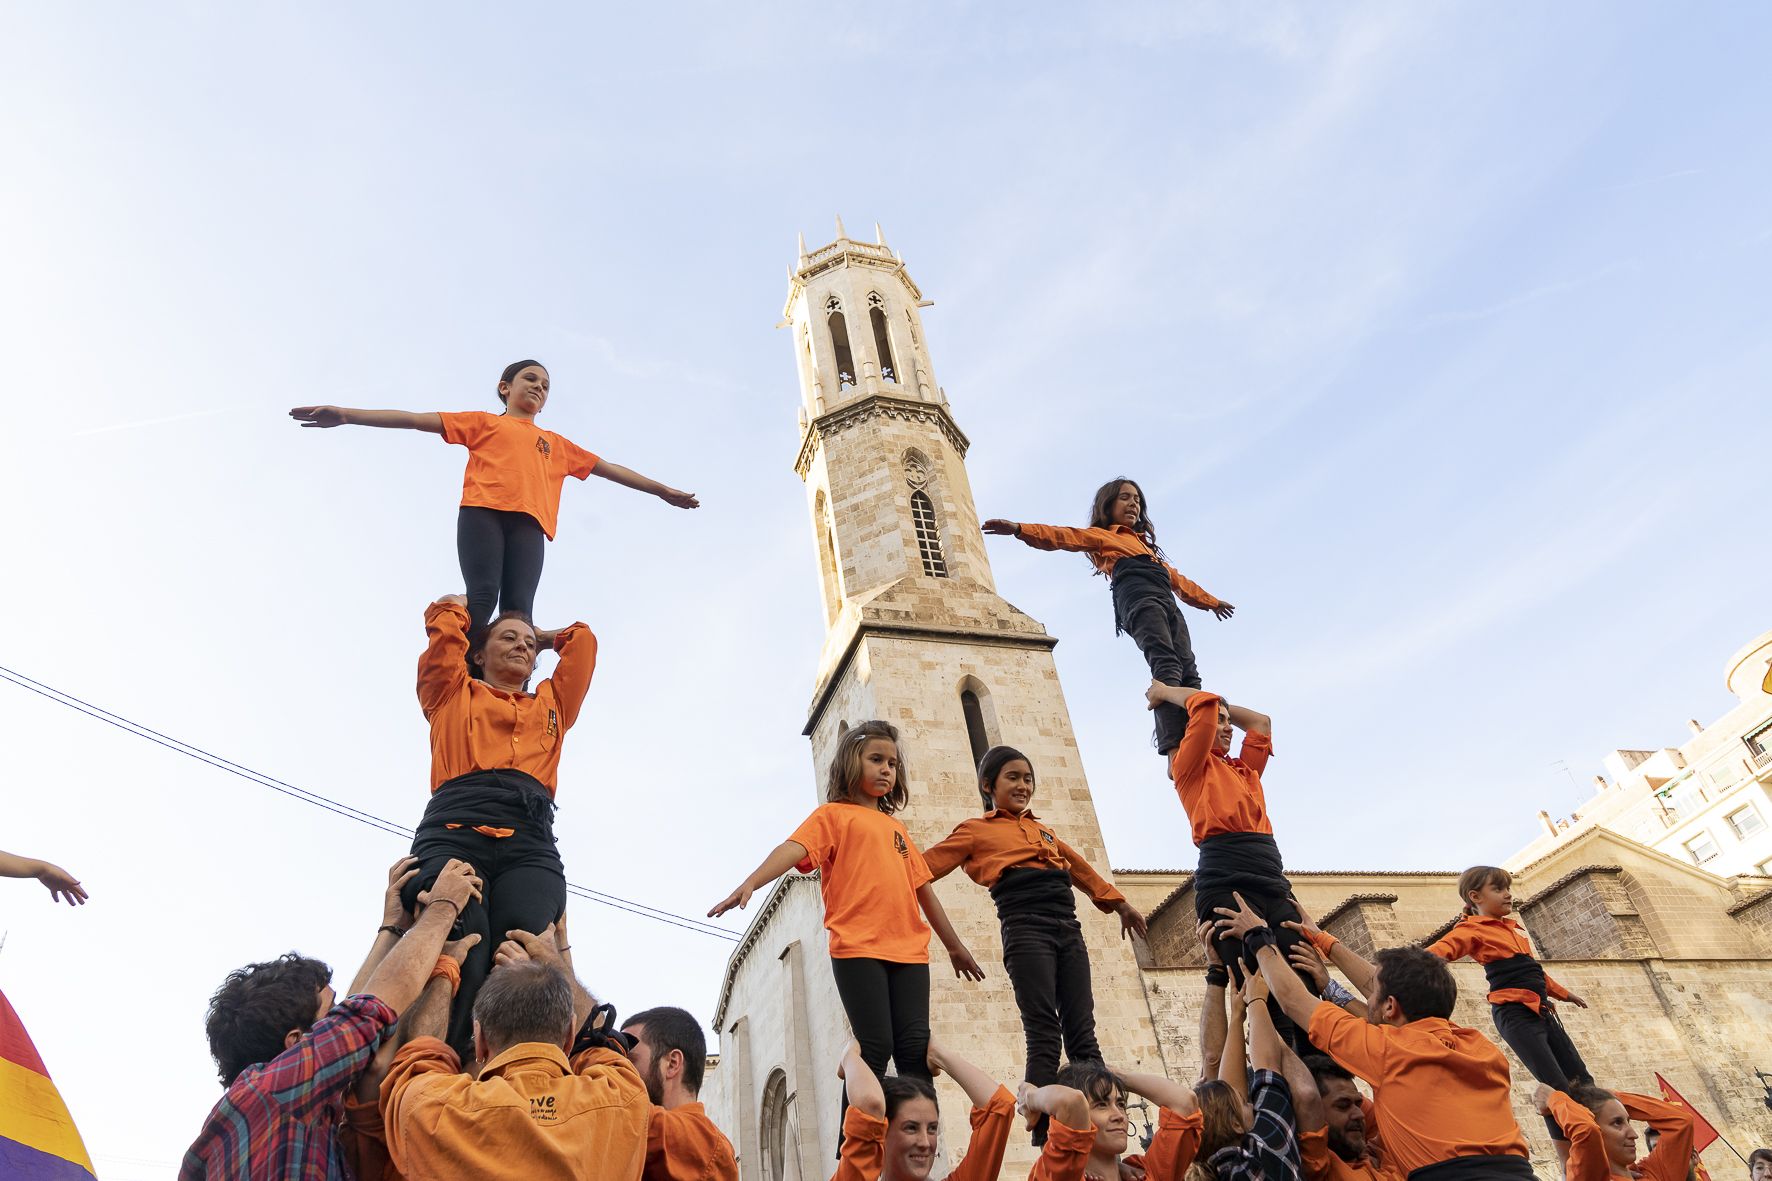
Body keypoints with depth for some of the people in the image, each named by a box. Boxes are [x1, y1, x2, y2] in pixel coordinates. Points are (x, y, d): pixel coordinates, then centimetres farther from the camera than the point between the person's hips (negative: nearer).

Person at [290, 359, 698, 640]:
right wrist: (347, 415, 8)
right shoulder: (484, 422, 26)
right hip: (482, 510, -2)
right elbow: (416, 419, 18)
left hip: (528, 522, 2)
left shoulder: (557, 444, 36)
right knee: (482, 596, -22)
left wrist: (662, 490, 37)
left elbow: (608, 467, 38)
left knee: (519, 608, -16)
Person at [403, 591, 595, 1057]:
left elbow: (582, 639, 42)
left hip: (531, 846, 2)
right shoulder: (452, 693, 30)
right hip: (454, 834, -1)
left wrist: (538, 636, 57)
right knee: (457, 965, -29)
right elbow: (444, 614, 30)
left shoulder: (551, 703, 37)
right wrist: (463, 607, 51)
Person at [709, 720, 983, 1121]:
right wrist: (749, 884, -29)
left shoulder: (896, 828, 26)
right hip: (857, 948, -5)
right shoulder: (834, 814, 8)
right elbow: (794, 849, -11)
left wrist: (954, 945, 33)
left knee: (915, 1049, -3)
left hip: (909, 950, 5)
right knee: (875, 1047, -11)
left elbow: (923, 888, 30)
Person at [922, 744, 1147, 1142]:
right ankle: (1045, 1133, -12)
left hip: (1067, 927, 6)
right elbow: (925, 868, 3)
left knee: (1082, 1034, 1)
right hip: (1026, 927, -6)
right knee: (1044, 1035, -13)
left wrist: (1118, 904, 39)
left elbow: (1080, 869, 36)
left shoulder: (1043, 831, 25)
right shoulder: (976, 830, 8)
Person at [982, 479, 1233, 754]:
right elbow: (1065, 536, 5)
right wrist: (1020, 529, -11)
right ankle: (1174, 749, -43)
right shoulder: (1101, 535, 21)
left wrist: (1210, 601, 55)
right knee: (1166, 665, -28)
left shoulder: (1145, 543, 41)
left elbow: (1176, 578, 48)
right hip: (1139, 598, -7)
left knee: (1189, 674, -12)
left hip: (1168, 603, 7)